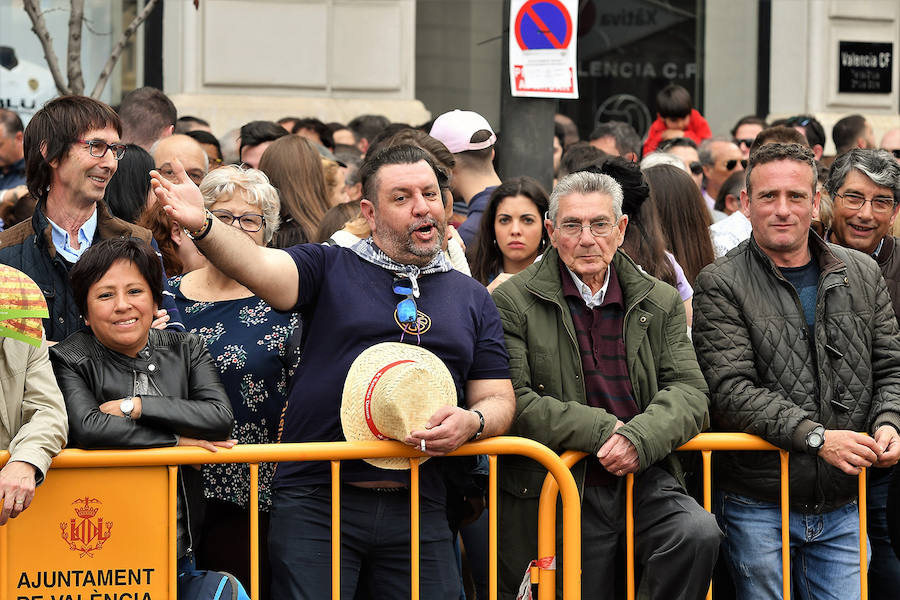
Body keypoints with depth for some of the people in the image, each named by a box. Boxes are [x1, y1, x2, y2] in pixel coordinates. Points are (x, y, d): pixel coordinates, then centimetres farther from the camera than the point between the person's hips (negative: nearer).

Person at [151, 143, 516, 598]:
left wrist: (472, 422, -10)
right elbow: (259, 267, -14)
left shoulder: (472, 299, 14)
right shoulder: (330, 268, 5)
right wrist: (202, 226, -34)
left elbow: (498, 399, 14)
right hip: (316, 501, -3)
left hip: (417, 511, 3)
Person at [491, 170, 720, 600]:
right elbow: (512, 401, -8)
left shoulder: (661, 303, 12)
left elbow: (689, 390, 2)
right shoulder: (513, 302, 1)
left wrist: (639, 436, -19)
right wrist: (601, 429, -17)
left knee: (699, 533, -25)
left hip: (645, 480, 2)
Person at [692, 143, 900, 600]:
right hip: (758, 507, -4)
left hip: (842, 508, 4)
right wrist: (816, 436, -23)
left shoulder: (862, 275, 8)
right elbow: (730, 392, -15)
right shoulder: (720, 286, -7)